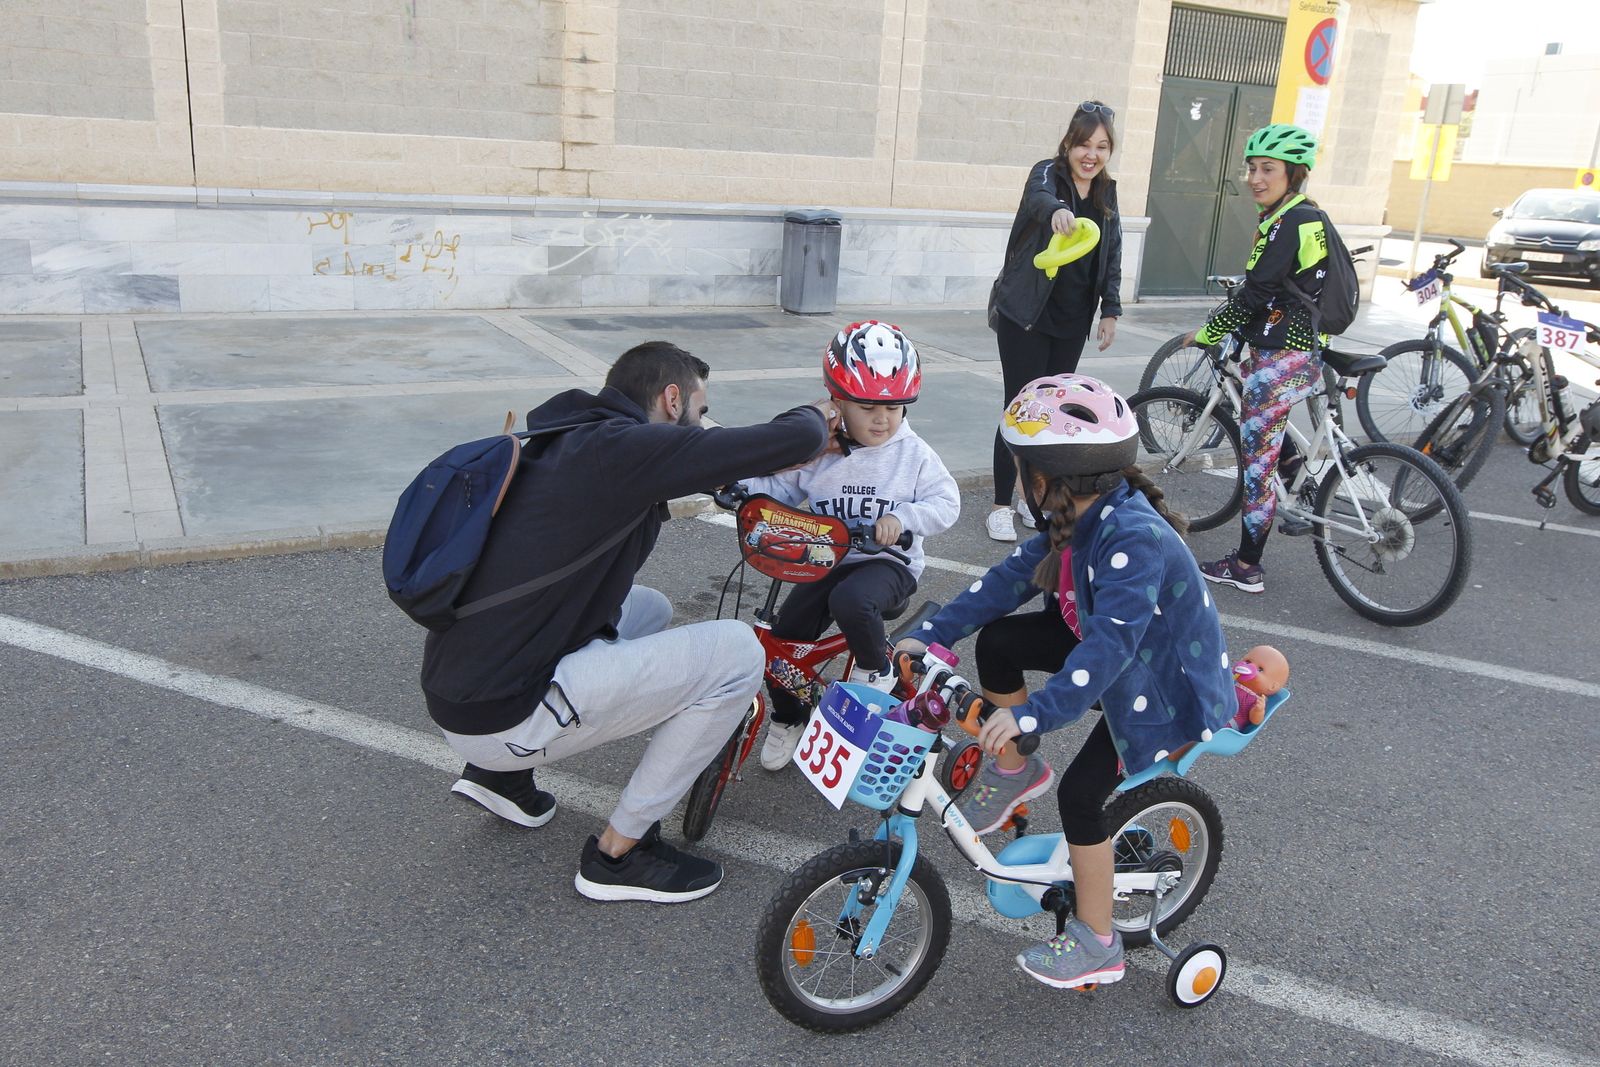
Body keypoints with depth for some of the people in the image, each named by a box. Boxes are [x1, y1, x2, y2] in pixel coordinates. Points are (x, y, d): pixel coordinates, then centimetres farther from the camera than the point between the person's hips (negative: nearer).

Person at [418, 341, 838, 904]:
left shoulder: (569, 445, 12)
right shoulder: (624, 447, -17)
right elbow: (793, 440, -18)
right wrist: (813, 416, 7)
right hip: (508, 719, -10)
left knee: (648, 607, 27)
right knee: (737, 650, -7)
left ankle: (502, 770, 22)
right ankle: (617, 855, 4)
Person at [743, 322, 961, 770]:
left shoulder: (914, 454, -6)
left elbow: (945, 503, -8)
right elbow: (778, 485, 3)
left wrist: (901, 518, -26)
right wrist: (741, 486, -17)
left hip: (888, 562, -3)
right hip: (828, 561, 3)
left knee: (851, 600, -37)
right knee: (782, 641, -6)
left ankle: (876, 670, -5)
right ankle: (787, 719, 23)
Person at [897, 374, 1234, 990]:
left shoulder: (1136, 538, -35)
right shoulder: (1080, 516, -7)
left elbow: (1110, 645, -42)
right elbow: (1013, 577, -4)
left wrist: (1031, 715, -47)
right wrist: (932, 635, -9)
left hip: (1166, 685, -8)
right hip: (1106, 643, 8)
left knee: (1080, 793, -14)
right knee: (998, 640, -6)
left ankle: (1097, 944, 7)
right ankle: (1013, 771, 16)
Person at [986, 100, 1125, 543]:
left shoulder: (1107, 193, 9)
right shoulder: (1048, 173, -9)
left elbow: (1112, 256, 14)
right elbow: (1039, 195, -34)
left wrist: (1110, 310, 5)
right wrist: (1056, 210, -57)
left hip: (1072, 321, 6)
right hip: (1026, 315, -6)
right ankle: (1001, 506, 4)